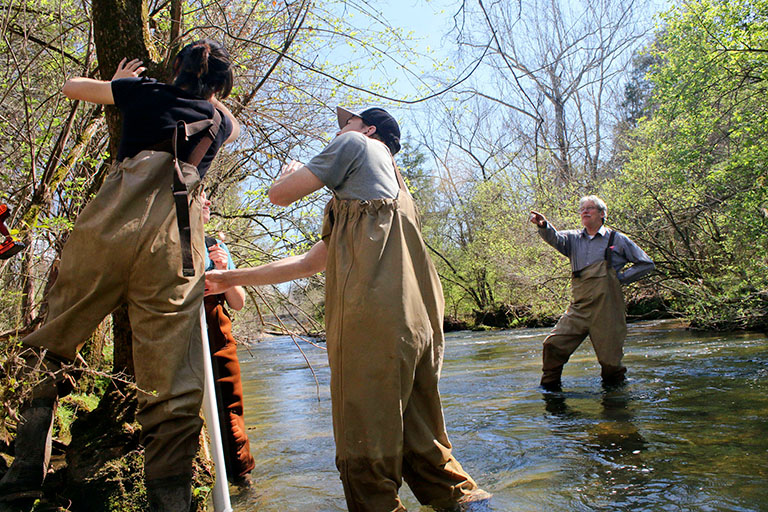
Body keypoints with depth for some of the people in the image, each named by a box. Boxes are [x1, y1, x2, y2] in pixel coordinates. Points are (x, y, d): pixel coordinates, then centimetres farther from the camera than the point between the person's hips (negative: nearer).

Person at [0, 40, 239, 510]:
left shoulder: (148, 92, 22)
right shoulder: (221, 120, 26)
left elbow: (71, 86, 35)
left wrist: (118, 83, 51)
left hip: (111, 221, 1)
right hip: (175, 240, 0)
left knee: (53, 341, 16)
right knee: (171, 383, -2)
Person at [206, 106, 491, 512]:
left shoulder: (357, 144, 16)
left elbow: (280, 194, 10)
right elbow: (308, 263, 34)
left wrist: (291, 171, 35)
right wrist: (230, 279, 37)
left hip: (374, 317, -9)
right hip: (419, 323, 9)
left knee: (366, 455, -4)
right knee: (420, 445, 14)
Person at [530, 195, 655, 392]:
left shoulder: (617, 239, 6)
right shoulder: (574, 238, 14)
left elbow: (646, 264, 11)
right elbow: (555, 238, -8)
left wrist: (621, 277, 0)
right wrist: (543, 226, -29)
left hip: (606, 308, -2)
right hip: (578, 308, 3)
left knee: (610, 357, 1)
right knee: (554, 344, -9)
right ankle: (550, 387, 8)